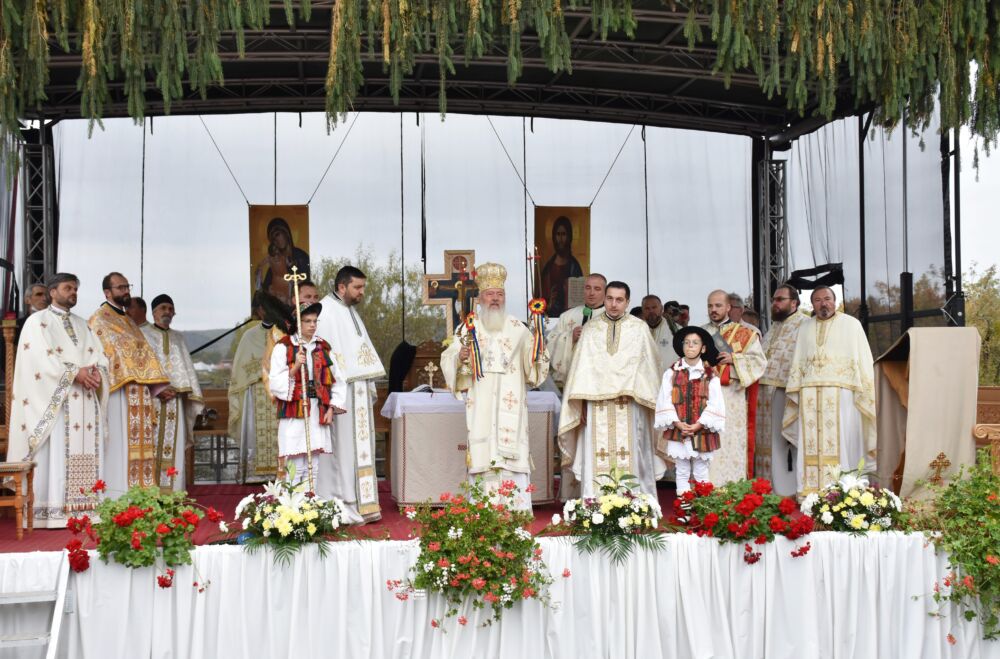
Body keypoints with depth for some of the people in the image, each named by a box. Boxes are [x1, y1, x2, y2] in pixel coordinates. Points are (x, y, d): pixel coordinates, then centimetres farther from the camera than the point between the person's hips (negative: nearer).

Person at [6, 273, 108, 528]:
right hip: (56, 401, -6)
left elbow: (99, 355, 14)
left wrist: (97, 373, -8)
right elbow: (43, 358, -10)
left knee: (87, 455, 0)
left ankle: (85, 508, 0)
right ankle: (55, 513, -13)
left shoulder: (82, 324, 22)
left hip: (87, 400, 6)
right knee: (57, 454, -12)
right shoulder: (37, 321, 4)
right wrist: (75, 373, -17)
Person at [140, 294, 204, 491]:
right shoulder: (143, 333, 8)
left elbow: (186, 367, 13)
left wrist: (176, 389, -4)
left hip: (174, 400, 4)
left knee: (173, 446, -3)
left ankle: (172, 490, -3)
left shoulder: (178, 338, 21)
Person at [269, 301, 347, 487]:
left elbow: (337, 381, 14)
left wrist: (331, 409, 4)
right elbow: (274, 383, -6)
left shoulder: (323, 348, 12)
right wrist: (295, 367, -19)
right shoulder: (283, 347, 0)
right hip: (293, 413, -4)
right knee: (296, 468, -7)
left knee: (313, 468, 5)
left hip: (318, 414, 4)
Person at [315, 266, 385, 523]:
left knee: (360, 445, 9)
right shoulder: (326, 312, -11)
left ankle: (360, 503, 13)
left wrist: (370, 387, 16)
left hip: (358, 391, 9)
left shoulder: (351, 312, 18)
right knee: (343, 444, -7)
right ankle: (341, 505, -3)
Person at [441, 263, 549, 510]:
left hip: (510, 404, 1)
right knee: (483, 452, -6)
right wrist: (459, 358, -18)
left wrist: (537, 354, -12)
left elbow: (531, 361, 9)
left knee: (512, 452, -6)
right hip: (480, 404, 0)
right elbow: (448, 359, 3)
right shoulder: (469, 328, 9)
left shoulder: (518, 328, 12)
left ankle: (516, 509, -5)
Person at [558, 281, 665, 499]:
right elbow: (582, 367, 7)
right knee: (596, 458, -2)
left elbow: (648, 366, 6)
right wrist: (582, 403, -1)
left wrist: (647, 399, -1)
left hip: (629, 405, -1)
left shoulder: (640, 329, 6)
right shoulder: (590, 329, 10)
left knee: (630, 457, -1)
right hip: (597, 403, 1)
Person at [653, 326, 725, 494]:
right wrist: (677, 423, -13)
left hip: (702, 431, -1)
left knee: (701, 472, 7)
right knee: (682, 472, 7)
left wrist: (698, 425, -14)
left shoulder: (710, 374, -1)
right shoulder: (672, 372, 1)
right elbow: (664, 400, -3)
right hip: (678, 430, 1)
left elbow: (715, 403, -5)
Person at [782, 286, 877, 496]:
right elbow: (797, 362, 18)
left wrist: (863, 392, -6)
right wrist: (793, 392, 9)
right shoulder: (805, 327, 19)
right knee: (810, 442, -2)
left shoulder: (851, 324, 7)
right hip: (809, 393, 3)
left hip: (840, 392, -3)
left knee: (839, 441, -8)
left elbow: (863, 361, 3)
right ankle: (810, 490, 0)